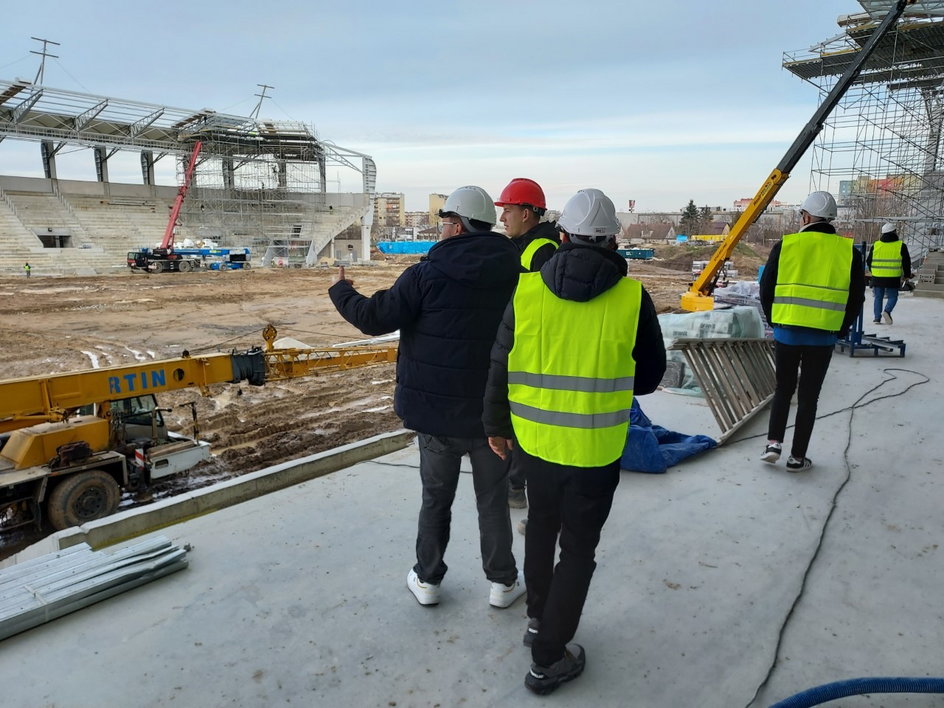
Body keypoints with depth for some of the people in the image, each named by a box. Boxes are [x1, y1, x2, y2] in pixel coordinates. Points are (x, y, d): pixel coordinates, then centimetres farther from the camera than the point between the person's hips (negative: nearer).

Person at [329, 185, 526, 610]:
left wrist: (341, 293, 7)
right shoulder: (514, 273, -5)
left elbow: (376, 319, -10)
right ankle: (502, 581, 25)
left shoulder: (428, 274, -14)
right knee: (493, 498, 15)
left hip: (436, 408, -1)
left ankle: (427, 578, 29)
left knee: (436, 497, 16)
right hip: (493, 411, 2)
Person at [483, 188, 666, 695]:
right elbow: (650, 375, 0)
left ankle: (538, 619, 41)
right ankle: (548, 658, 24)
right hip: (596, 448, -2)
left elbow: (499, 365, 0)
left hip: (534, 438, 3)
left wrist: (496, 425, 15)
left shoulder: (526, 289, -8)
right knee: (578, 548, 14)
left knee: (541, 527, 26)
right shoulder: (632, 298, -12)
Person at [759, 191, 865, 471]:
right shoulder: (849, 252, 0)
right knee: (808, 396, 10)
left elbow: (766, 290, 0)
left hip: (786, 333, 0)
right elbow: (856, 299, 3)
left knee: (783, 389, 18)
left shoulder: (785, 246, -4)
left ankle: (773, 443, 10)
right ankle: (797, 457, 16)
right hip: (823, 338, 0)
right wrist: (840, 330, 15)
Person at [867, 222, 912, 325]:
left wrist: (873, 271, 27)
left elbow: (868, 261, 10)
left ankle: (877, 317, 5)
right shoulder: (901, 246, -2)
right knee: (892, 297, 9)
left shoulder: (875, 245, 3)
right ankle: (887, 311, -16)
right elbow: (906, 262, 1)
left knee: (878, 297, 11)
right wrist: (907, 276, 12)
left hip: (877, 277, 2)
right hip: (893, 278, -2)